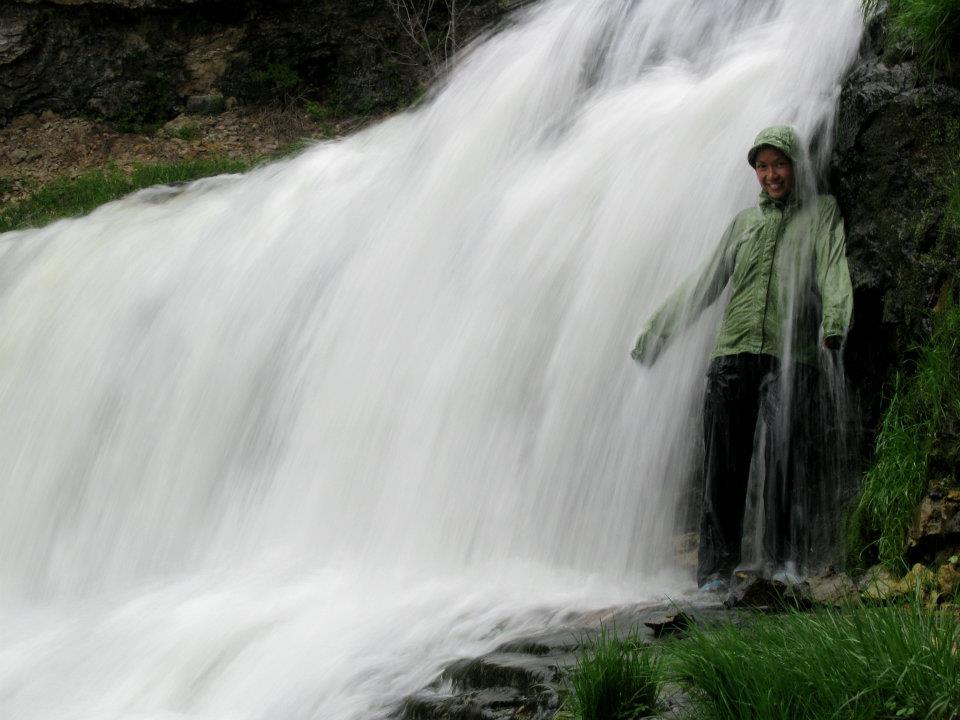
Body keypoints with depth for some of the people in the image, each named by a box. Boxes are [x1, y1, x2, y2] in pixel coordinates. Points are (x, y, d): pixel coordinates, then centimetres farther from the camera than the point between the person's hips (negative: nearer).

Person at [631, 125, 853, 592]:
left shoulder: (821, 212, 12)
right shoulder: (744, 222, 22)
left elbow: (833, 269, -5)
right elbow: (704, 284, 22)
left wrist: (834, 322, -25)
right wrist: (653, 335, 17)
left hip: (790, 358, -3)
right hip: (732, 356, 3)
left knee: (783, 461, -11)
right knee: (723, 466, -2)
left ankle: (782, 561, -2)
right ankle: (716, 568, 0)